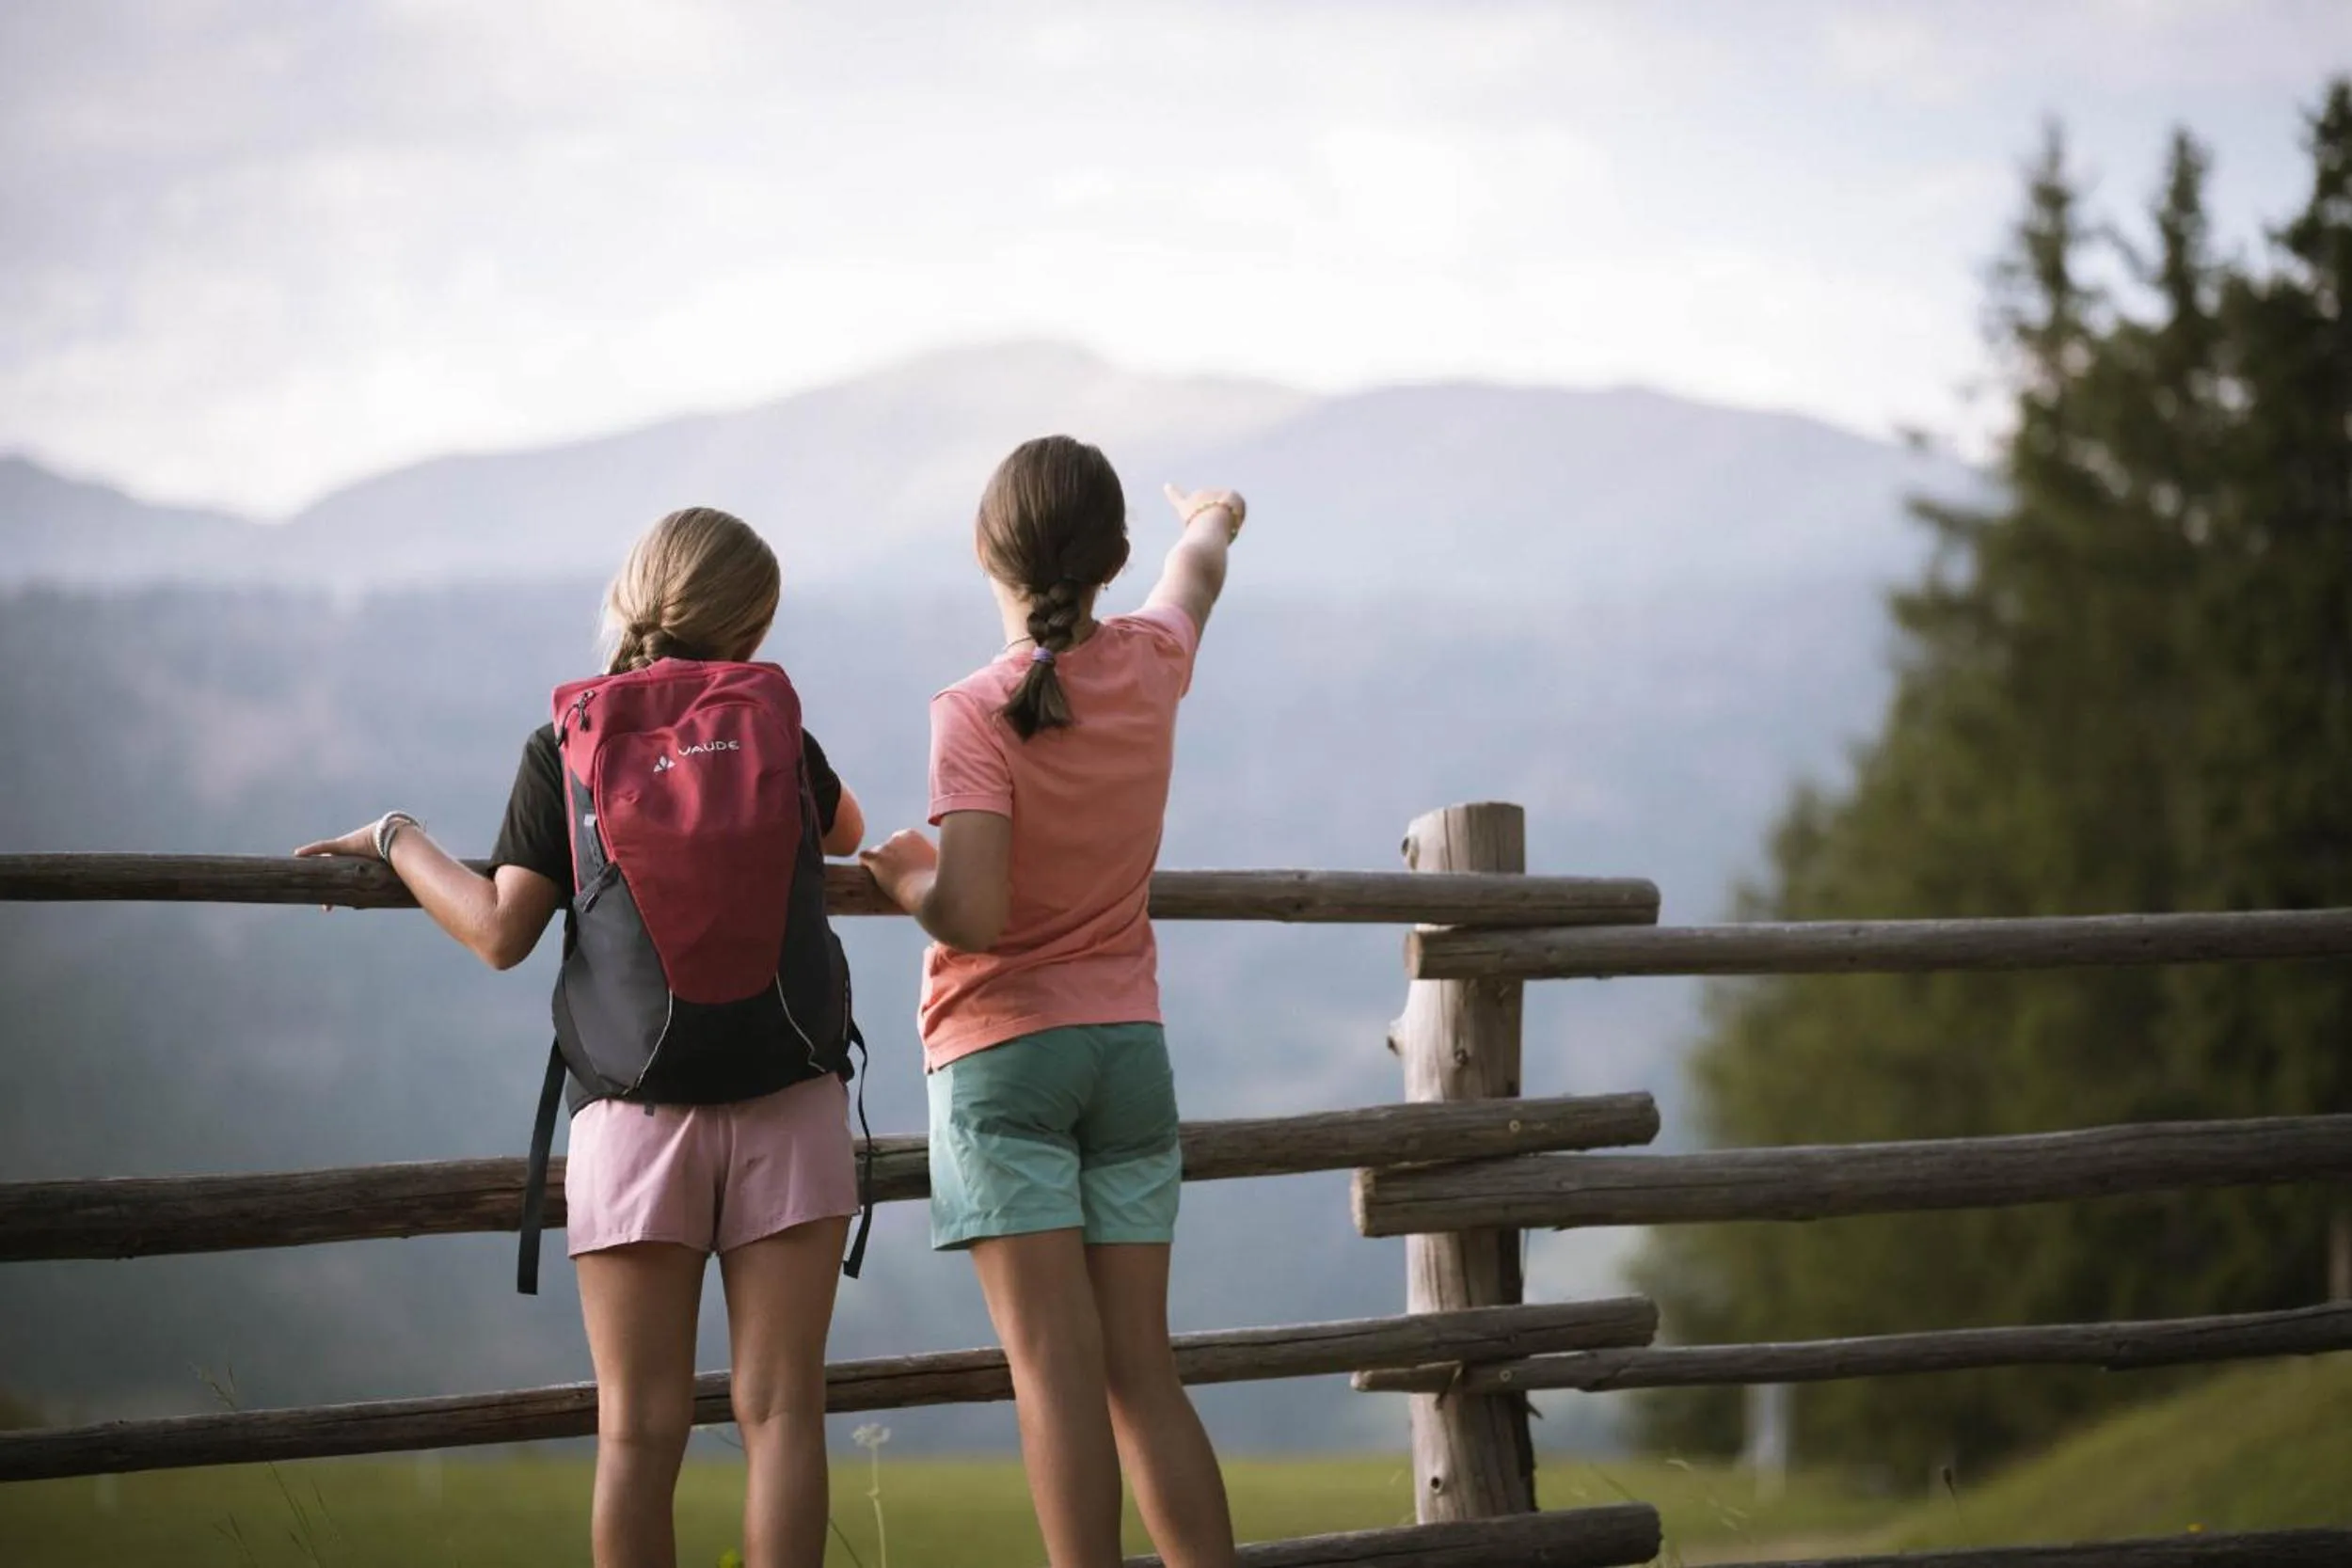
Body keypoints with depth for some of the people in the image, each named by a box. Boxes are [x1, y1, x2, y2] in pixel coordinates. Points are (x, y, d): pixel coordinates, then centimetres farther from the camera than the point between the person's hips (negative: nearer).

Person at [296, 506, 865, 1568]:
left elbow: (500, 933, -8)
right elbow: (844, 832, 28)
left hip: (636, 1119, -1)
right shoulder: (777, 735, 6)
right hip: (787, 1107, 1)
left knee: (640, 1431, 1)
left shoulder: (565, 750, -1)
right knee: (779, 1410, -1)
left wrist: (397, 840, 6)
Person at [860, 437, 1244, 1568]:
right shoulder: (1149, 668, 1)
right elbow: (1197, 573, 26)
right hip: (1130, 1050, 5)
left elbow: (972, 915, -22)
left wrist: (907, 880, -1)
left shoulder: (976, 714, -15)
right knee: (1142, 1371, 8)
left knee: (1055, 1364, -9)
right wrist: (1210, 521, 48)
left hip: (1003, 1056, -5)